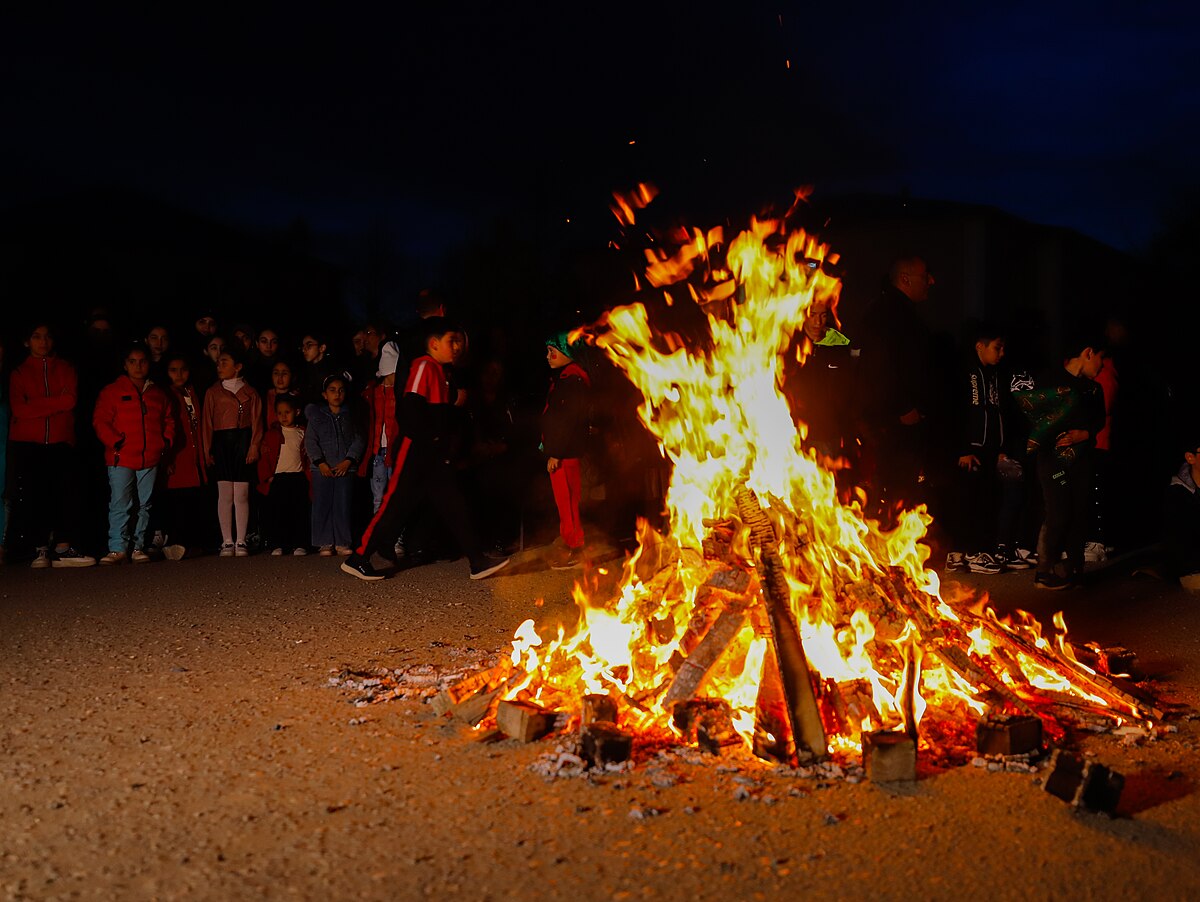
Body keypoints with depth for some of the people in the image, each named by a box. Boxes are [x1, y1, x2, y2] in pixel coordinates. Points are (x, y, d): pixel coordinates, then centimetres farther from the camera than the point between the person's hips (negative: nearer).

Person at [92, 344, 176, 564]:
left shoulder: (158, 394, 16)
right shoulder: (112, 391, 4)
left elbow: (168, 422, 20)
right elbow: (100, 421, -1)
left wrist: (165, 442, 4)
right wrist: (115, 442, -13)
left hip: (150, 459, 4)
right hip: (120, 459, -4)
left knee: (145, 505, 7)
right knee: (120, 504, -7)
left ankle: (139, 548, 13)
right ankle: (118, 548, -4)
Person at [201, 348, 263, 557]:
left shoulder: (249, 393, 10)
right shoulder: (213, 393, 12)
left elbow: (256, 422, 6)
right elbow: (207, 422, 8)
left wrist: (254, 447, -6)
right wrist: (207, 450, 0)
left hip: (243, 441, -1)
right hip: (221, 443, 1)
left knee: (241, 494, -2)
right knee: (225, 494, -2)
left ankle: (241, 542, 3)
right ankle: (227, 542, 3)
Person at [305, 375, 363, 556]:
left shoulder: (350, 416, 9)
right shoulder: (316, 415, 8)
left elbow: (358, 440, 4)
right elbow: (310, 441, 2)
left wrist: (348, 461, -9)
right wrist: (320, 462, -10)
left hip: (345, 468, 0)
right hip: (322, 469, 0)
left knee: (343, 505, -1)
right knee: (322, 505, -2)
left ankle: (342, 542, 7)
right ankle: (325, 543, 5)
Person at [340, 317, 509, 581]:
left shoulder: (440, 370, 18)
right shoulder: (424, 365, -9)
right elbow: (411, 406, -20)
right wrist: (430, 437, -18)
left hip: (436, 453, 9)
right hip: (417, 450, -9)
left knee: (453, 505, 5)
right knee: (396, 505, -5)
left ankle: (477, 562, 5)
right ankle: (357, 559, 3)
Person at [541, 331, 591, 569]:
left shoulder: (573, 379, -15)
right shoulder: (562, 378, 17)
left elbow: (569, 419, -20)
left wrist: (556, 452, -20)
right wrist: (550, 448, 15)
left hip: (565, 452, -10)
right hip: (559, 450, 10)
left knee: (566, 500, -5)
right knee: (566, 500, 14)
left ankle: (574, 550, 1)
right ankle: (571, 547, 22)